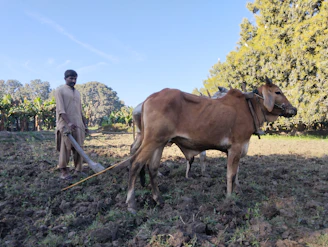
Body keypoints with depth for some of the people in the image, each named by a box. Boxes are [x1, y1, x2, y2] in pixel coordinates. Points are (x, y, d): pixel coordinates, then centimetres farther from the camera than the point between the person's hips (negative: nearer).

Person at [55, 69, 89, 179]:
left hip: (78, 124, 6)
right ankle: (63, 171, 4)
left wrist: (85, 125, 17)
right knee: (65, 148, -5)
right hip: (65, 124, -6)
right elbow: (61, 109, -11)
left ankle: (78, 170, 12)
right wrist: (68, 122, -23)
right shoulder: (60, 90, 1)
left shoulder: (77, 93, 20)